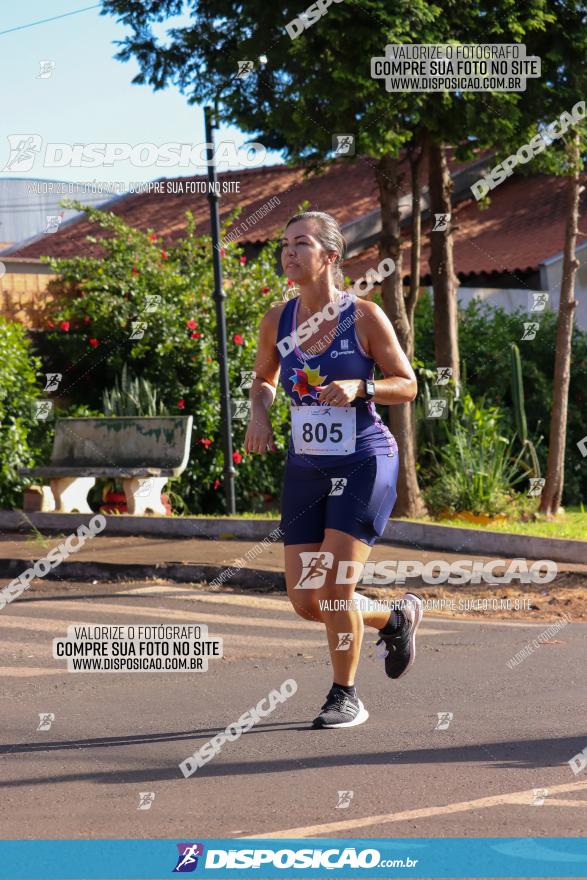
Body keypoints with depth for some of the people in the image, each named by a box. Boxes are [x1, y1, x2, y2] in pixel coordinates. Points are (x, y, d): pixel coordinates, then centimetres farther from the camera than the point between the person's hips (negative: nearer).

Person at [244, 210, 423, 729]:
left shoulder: (365, 316, -10)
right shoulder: (277, 321, 2)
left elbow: (407, 385, -3)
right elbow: (263, 379, 19)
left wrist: (359, 388, -21)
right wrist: (259, 413, -2)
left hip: (365, 464, -5)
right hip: (306, 469, 5)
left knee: (334, 593, -13)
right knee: (306, 603, 5)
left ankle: (346, 697, 9)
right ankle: (397, 618, 33)